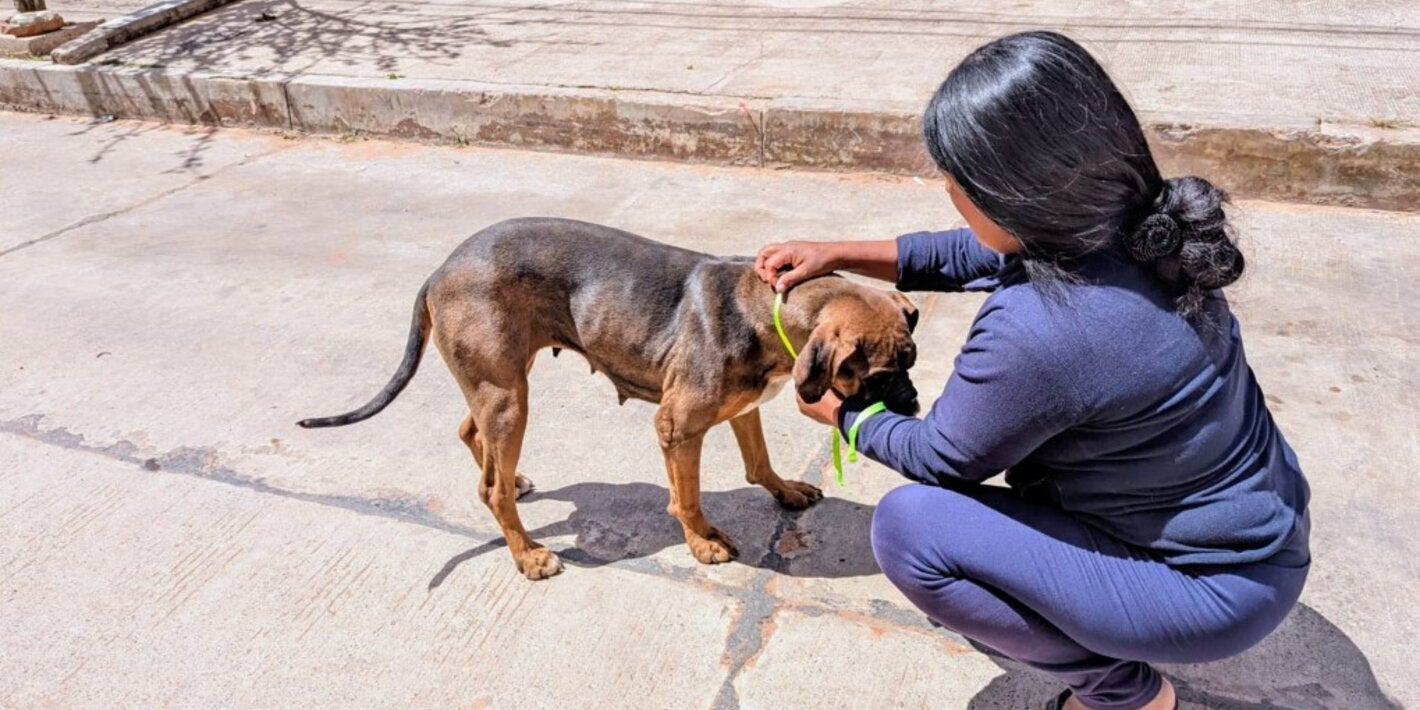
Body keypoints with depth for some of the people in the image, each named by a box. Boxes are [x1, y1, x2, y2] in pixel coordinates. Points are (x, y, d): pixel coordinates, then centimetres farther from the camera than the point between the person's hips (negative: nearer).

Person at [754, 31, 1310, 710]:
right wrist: (841, 254, 6)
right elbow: (977, 254, 8)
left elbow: (941, 459, -15)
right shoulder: (1126, 225, -10)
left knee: (908, 526, -16)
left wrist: (843, 414, 3)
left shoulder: (1037, 331, -34)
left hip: (1217, 585, -8)